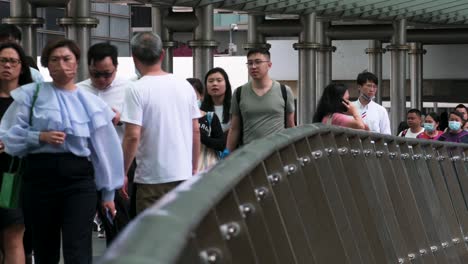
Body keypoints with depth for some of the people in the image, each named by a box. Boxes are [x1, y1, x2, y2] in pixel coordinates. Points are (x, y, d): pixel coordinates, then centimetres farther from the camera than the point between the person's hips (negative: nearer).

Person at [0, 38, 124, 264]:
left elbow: (103, 148, 12)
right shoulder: (31, 94, 6)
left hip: (79, 177, 0)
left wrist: (108, 192, 12)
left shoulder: (91, 102, 9)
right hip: (40, 176, 0)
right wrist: (40, 137, -13)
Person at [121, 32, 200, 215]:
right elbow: (196, 132, 10)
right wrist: (194, 168, 20)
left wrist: (122, 173, -6)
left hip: (152, 179, -5)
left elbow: (132, 136, -15)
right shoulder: (185, 86, 6)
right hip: (184, 174, 5)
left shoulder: (137, 90, -11)